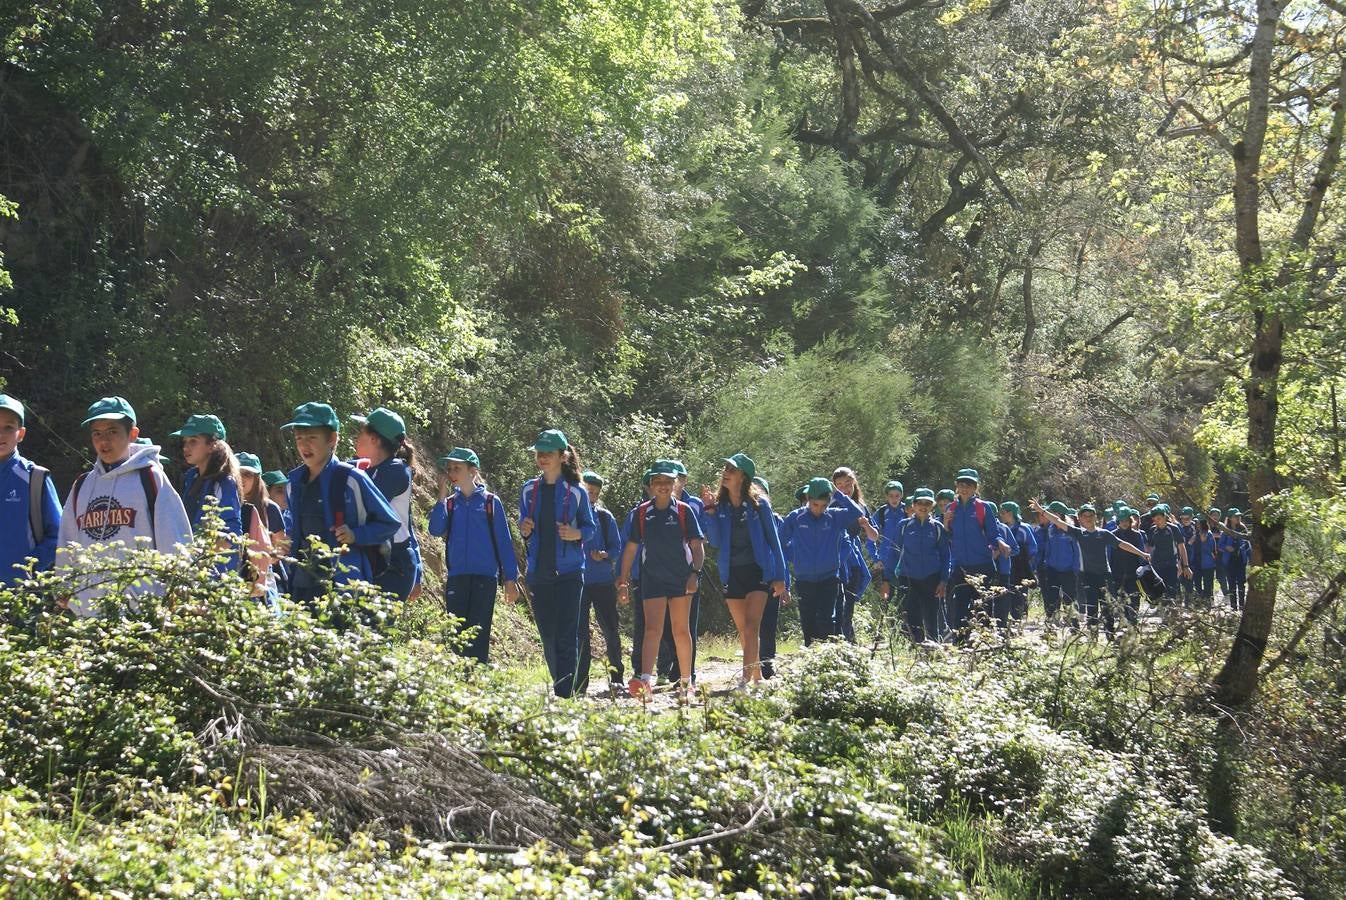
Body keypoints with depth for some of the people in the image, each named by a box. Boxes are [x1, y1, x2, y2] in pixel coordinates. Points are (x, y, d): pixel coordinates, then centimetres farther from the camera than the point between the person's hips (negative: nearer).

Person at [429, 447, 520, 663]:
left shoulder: (490, 502, 4)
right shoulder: (449, 503, 11)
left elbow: (504, 541, 5)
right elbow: (436, 530, -6)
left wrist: (510, 579, 2)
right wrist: (442, 496, -5)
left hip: (485, 575, -3)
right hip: (456, 576, 3)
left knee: (478, 633, -8)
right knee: (456, 632, -1)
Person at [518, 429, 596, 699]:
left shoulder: (576, 492, 0)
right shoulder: (529, 490, 9)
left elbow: (590, 527, 5)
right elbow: (524, 526, 17)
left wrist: (577, 534, -16)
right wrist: (524, 530, -6)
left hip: (569, 572, -4)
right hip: (539, 573, 4)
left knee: (566, 635, -10)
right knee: (548, 636, 8)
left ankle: (565, 693, -11)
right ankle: (560, 689, 21)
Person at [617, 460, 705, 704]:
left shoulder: (683, 511, 1)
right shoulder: (642, 513, 6)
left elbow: (697, 545, -2)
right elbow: (631, 547, 10)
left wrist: (695, 572, -16)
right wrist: (624, 578, 6)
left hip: (680, 578, -1)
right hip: (652, 578, 1)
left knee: (681, 631, 6)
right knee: (652, 629, -11)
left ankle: (686, 683, 15)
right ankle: (646, 680, -24)